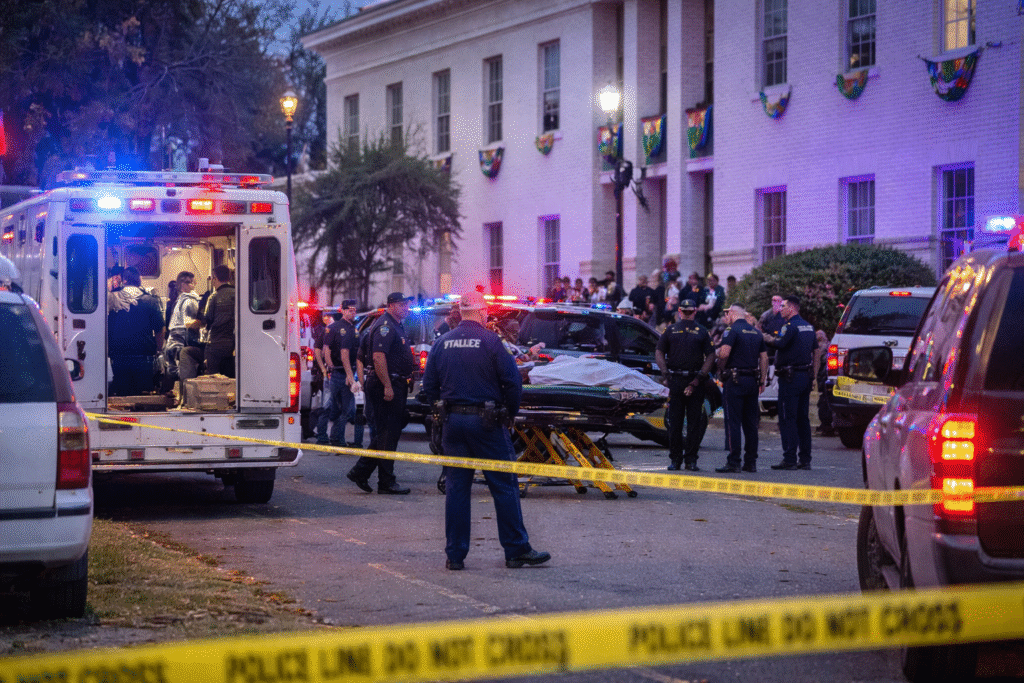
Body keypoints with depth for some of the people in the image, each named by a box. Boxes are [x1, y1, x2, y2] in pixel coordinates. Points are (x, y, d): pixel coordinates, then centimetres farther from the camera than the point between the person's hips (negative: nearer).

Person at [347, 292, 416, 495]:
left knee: (385, 433, 13)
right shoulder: (384, 326, -14)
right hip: (386, 385, -10)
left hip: (396, 385, 10)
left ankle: (360, 472, 18)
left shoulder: (397, 326, 19)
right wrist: (387, 386, -26)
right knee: (387, 434, -6)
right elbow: (378, 357, -23)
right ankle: (386, 483, -2)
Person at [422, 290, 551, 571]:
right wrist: (510, 414, 5)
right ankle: (516, 550, 4)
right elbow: (512, 382, -10)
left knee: (456, 487, 8)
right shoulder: (490, 341, -7)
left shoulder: (443, 343, 6)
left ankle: (455, 554, 7)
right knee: (504, 486, 2)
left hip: (453, 421, 4)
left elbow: (429, 386, 8)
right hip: (486, 421, -4)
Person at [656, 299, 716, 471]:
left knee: (694, 423, 1)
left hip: (695, 381, 0)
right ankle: (675, 459, 6)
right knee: (674, 423, 2)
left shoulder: (701, 332, 10)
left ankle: (691, 460, 5)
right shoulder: (671, 330, 11)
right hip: (675, 380, 0)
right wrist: (666, 375, -3)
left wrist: (699, 378, -3)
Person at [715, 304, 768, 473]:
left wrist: (721, 367, -1)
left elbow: (724, 353, -19)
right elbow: (764, 357, 13)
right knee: (750, 423, 10)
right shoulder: (756, 332, 14)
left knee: (733, 422, -5)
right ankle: (751, 462, 11)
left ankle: (733, 462, -8)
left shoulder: (733, 330, -7)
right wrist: (762, 380, 15)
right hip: (753, 380, 6)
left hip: (736, 379, -6)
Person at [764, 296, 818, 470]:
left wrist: (767, 339, -14)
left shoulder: (790, 326, -14)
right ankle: (805, 459, 12)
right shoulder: (809, 327, 15)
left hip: (790, 377, -9)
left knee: (787, 419, -6)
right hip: (805, 376, 9)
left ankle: (789, 459, -9)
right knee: (803, 418, 11)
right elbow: (815, 349, 21)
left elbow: (780, 343, -29)